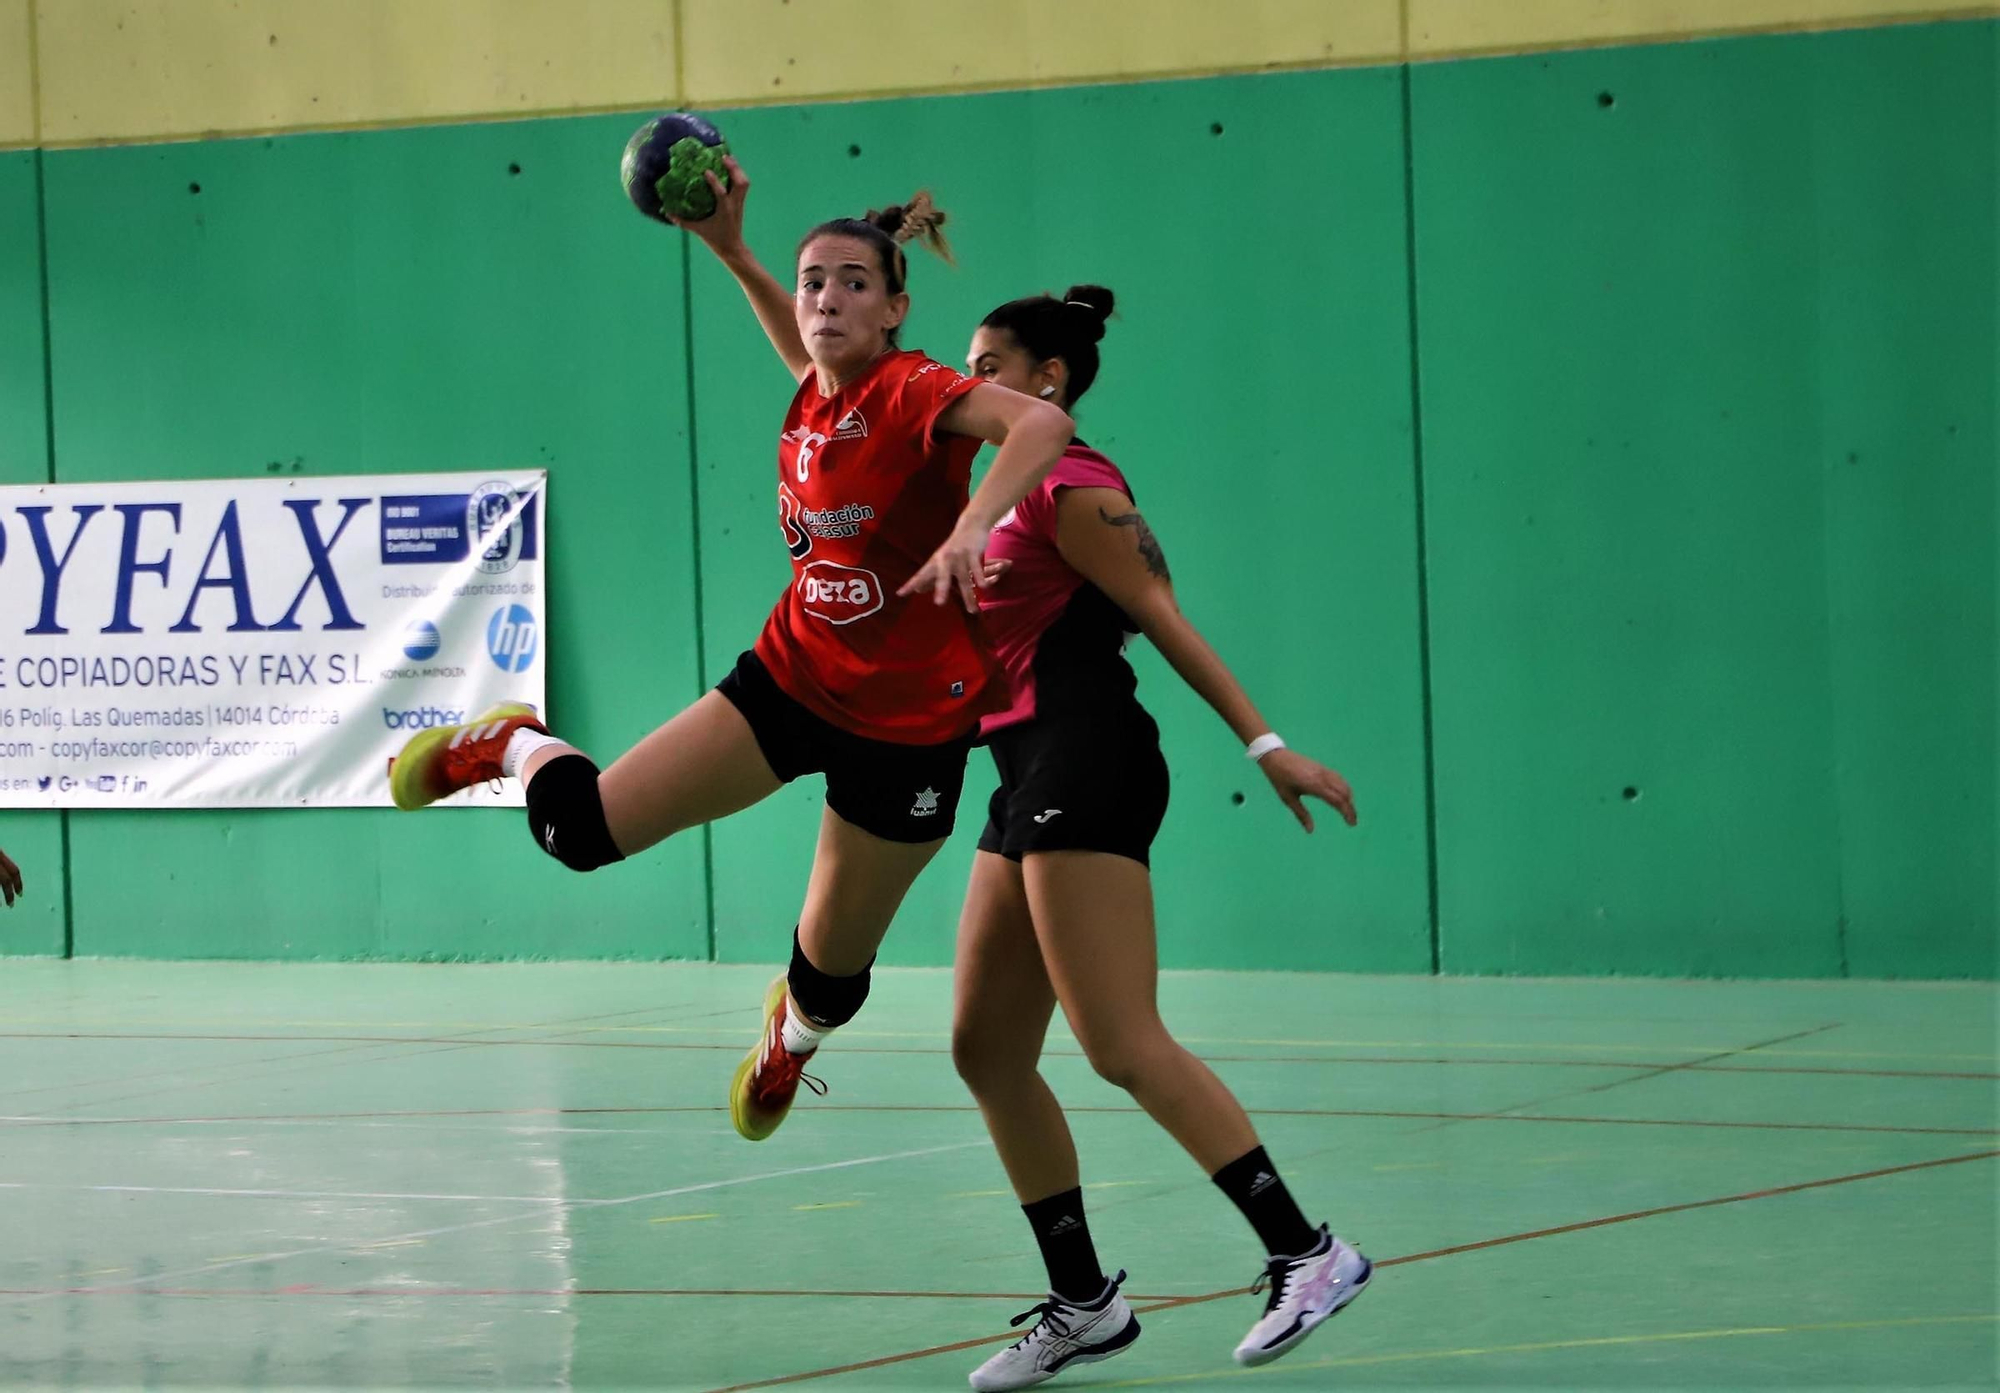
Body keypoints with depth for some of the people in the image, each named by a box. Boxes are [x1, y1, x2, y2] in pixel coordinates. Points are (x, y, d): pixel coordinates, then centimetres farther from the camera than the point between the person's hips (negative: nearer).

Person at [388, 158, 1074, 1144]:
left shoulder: (913, 393, -21)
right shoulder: (817, 395, -2)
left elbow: (1041, 422, -40)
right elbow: (805, 346, 24)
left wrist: (973, 525, -54)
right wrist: (731, 252, 13)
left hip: (907, 725, -5)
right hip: (791, 680, 5)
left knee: (831, 971, 10)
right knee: (582, 829, -9)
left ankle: (792, 1034, 48)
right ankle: (513, 747, 27)